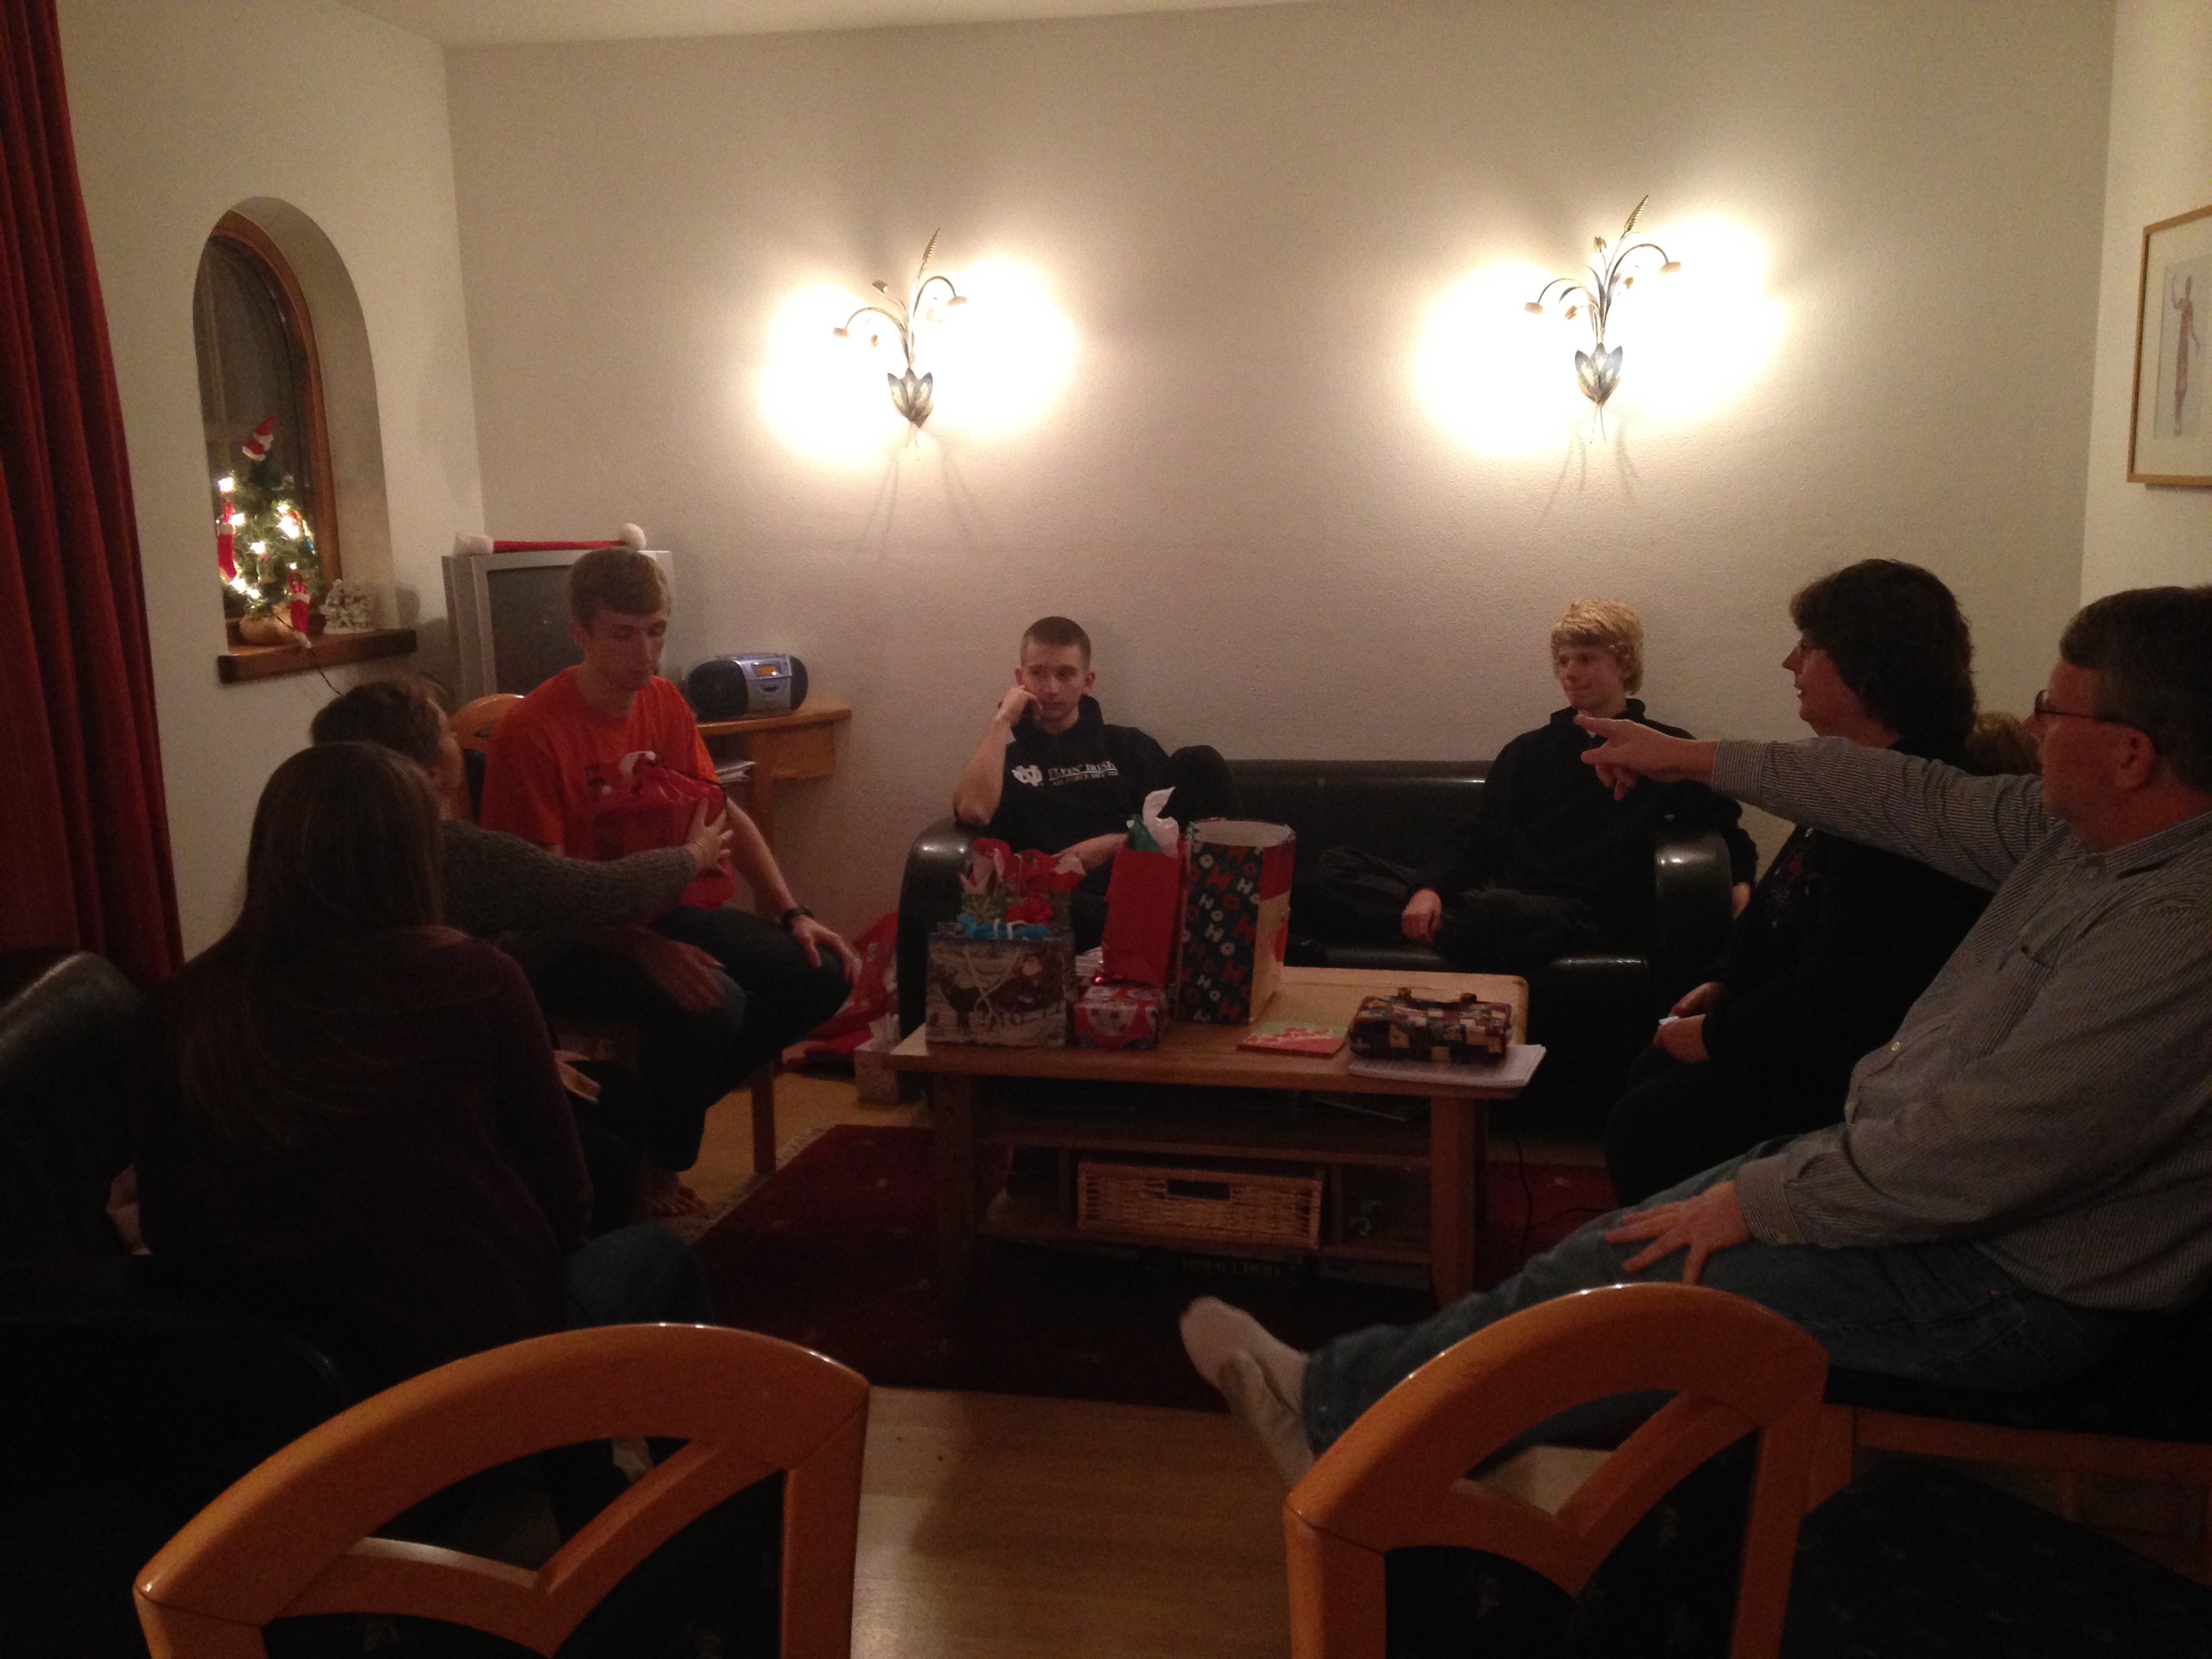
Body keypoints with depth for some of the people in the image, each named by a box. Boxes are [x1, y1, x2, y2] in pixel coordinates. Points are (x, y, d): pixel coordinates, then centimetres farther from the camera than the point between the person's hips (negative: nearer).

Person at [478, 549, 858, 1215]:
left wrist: (791, 914, -1)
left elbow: (724, 816, 10)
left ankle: (669, 1104, 9)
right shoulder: (530, 732, -18)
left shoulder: (664, 702, 5)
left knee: (819, 974, -7)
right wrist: (647, 950, -35)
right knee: (711, 1001, -32)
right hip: (568, 939, -7)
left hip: (662, 910, 8)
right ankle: (652, 1160, -4)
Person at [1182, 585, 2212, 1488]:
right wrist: (1699, 760, 17)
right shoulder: (2073, 831, 0)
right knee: (1630, 1238, 3)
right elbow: (1925, 804, 14)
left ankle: (1336, 1406, 8)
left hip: (2010, 1285, -8)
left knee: (1620, 1273, -9)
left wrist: (1760, 1199, -19)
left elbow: (1985, 1149, -30)